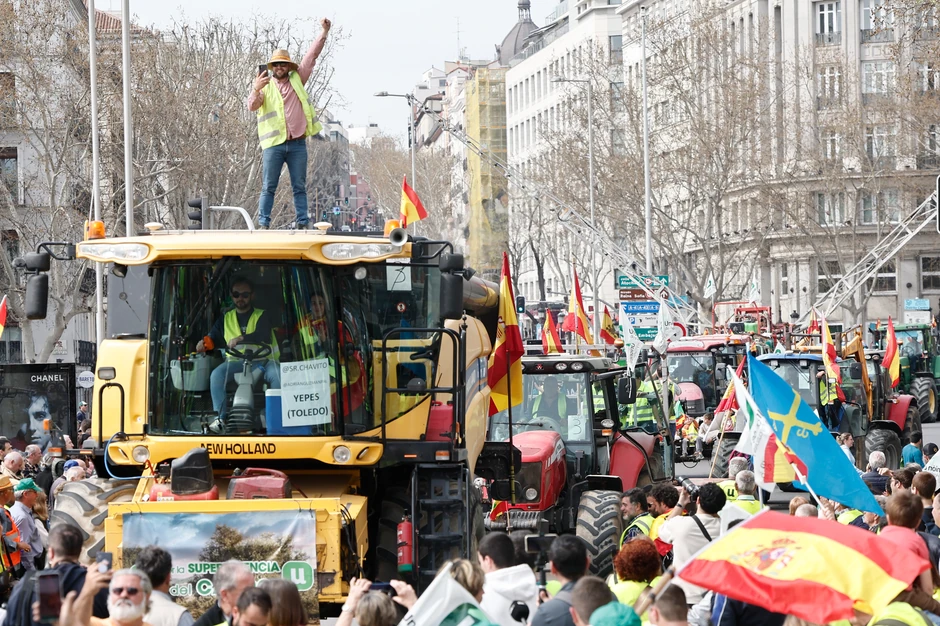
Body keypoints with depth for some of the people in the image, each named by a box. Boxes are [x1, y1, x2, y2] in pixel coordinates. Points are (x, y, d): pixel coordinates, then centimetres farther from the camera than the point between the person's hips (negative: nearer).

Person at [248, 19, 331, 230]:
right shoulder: (265, 86, 7)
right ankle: (263, 224, -3)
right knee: (268, 187, -2)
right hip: (274, 144, -2)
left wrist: (324, 32, 2)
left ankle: (302, 224, 7)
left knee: (300, 187, 5)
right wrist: (256, 90, -29)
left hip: (297, 143, 2)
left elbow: (312, 56, 9)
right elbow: (252, 106, -8)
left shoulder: (297, 79, 12)